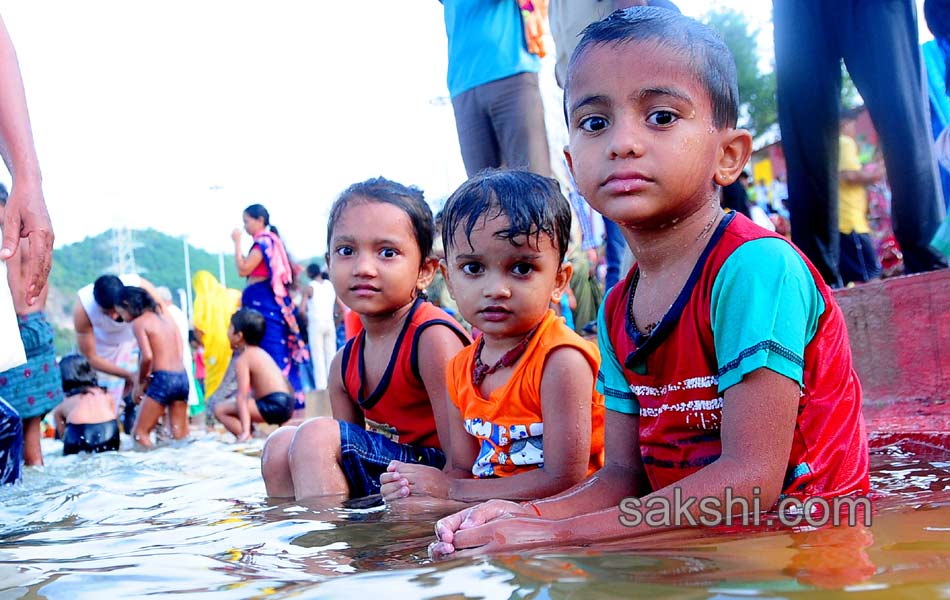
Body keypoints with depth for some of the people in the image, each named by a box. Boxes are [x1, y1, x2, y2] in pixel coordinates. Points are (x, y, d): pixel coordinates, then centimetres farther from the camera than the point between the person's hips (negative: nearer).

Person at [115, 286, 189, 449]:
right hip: (182, 376, 7)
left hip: (162, 379, -7)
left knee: (140, 434, 0)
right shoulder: (166, 317, 17)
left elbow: (147, 357, -15)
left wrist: (140, 382, 1)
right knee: (180, 435, 11)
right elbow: (179, 353, 11)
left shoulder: (139, 322, -3)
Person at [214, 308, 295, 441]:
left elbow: (242, 396, -16)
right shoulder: (260, 352, 20)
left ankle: (248, 438, -20)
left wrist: (245, 431, -24)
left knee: (220, 409, -9)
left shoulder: (242, 359, -7)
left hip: (274, 405, -9)